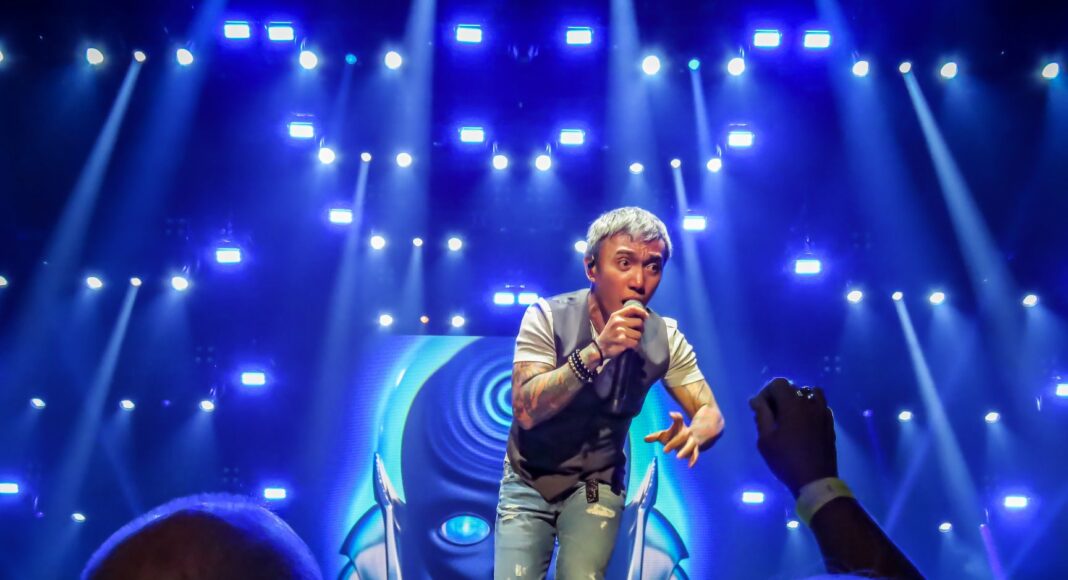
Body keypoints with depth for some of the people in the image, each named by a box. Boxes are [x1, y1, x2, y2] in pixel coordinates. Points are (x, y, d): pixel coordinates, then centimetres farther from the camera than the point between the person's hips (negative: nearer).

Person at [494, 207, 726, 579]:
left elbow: (710, 413, -10)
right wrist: (597, 351, -37)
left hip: (596, 485, 1)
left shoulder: (665, 338, -10)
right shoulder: (548, 317, -17)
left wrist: (693, 435, -34)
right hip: (528, 481, -1)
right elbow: (525, 411, -26)